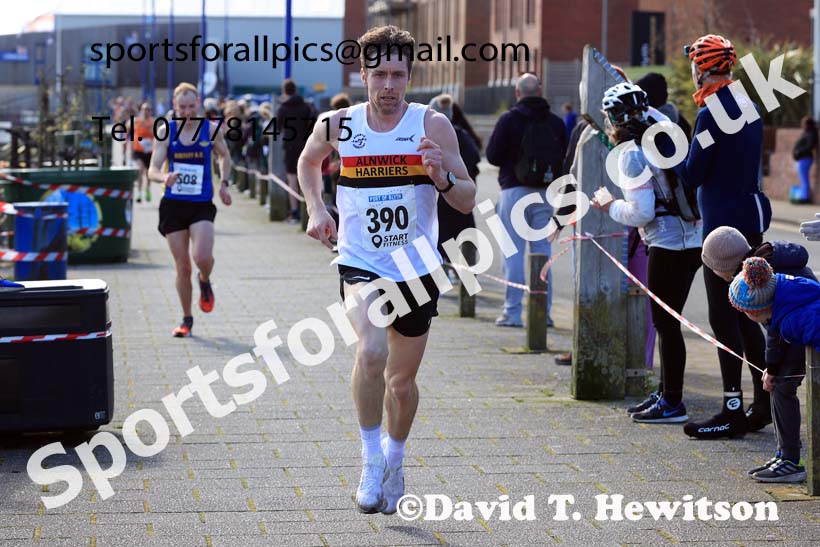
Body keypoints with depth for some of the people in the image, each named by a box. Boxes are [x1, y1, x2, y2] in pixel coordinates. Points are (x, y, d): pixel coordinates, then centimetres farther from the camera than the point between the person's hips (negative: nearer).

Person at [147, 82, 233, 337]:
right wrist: (164, 177, -28)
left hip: (202, 205, -1)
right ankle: (186, 319, 21)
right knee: (182, 266, 4)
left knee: (202, 257, -21)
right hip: (173, 205, 1)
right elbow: (153, 170, -7)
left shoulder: (211, 130, -1)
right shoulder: (165, 132, -2)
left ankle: (205, 283, 16)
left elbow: (224, 156, 18)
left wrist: (224, 183, 5)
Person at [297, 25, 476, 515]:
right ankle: (370, 458, -11)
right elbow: (308, 162, 19)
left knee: (402, 381, 14)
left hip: (417, 272, 1)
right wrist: (317, 208, 5)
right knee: (372, 351, -29)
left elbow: (468, 202, -7)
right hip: (360, 266, -1)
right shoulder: (338, 126, -5)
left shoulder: (432, 125, -9)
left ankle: (395, 459, 42)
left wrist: (442, 178, -26)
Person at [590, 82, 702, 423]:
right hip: (692, 239, 8)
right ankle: (667, 393, 24)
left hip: (668, 244, -8)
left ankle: (673, 404, 2)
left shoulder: (631, 155, -13)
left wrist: (611, 208, 0)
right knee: (667, 321, 16)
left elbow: (642, 212, -16)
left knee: (666, 322, -2)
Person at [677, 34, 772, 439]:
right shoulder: (749, 106, 10)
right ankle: (764, 401, 21)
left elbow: (692, 175, -14)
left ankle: (733, 413, -4)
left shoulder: (711, 114, -17)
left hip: (724, 226, -9)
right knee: (745, 313, 16)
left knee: (724, 318, -5)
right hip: (753, 218, 9)